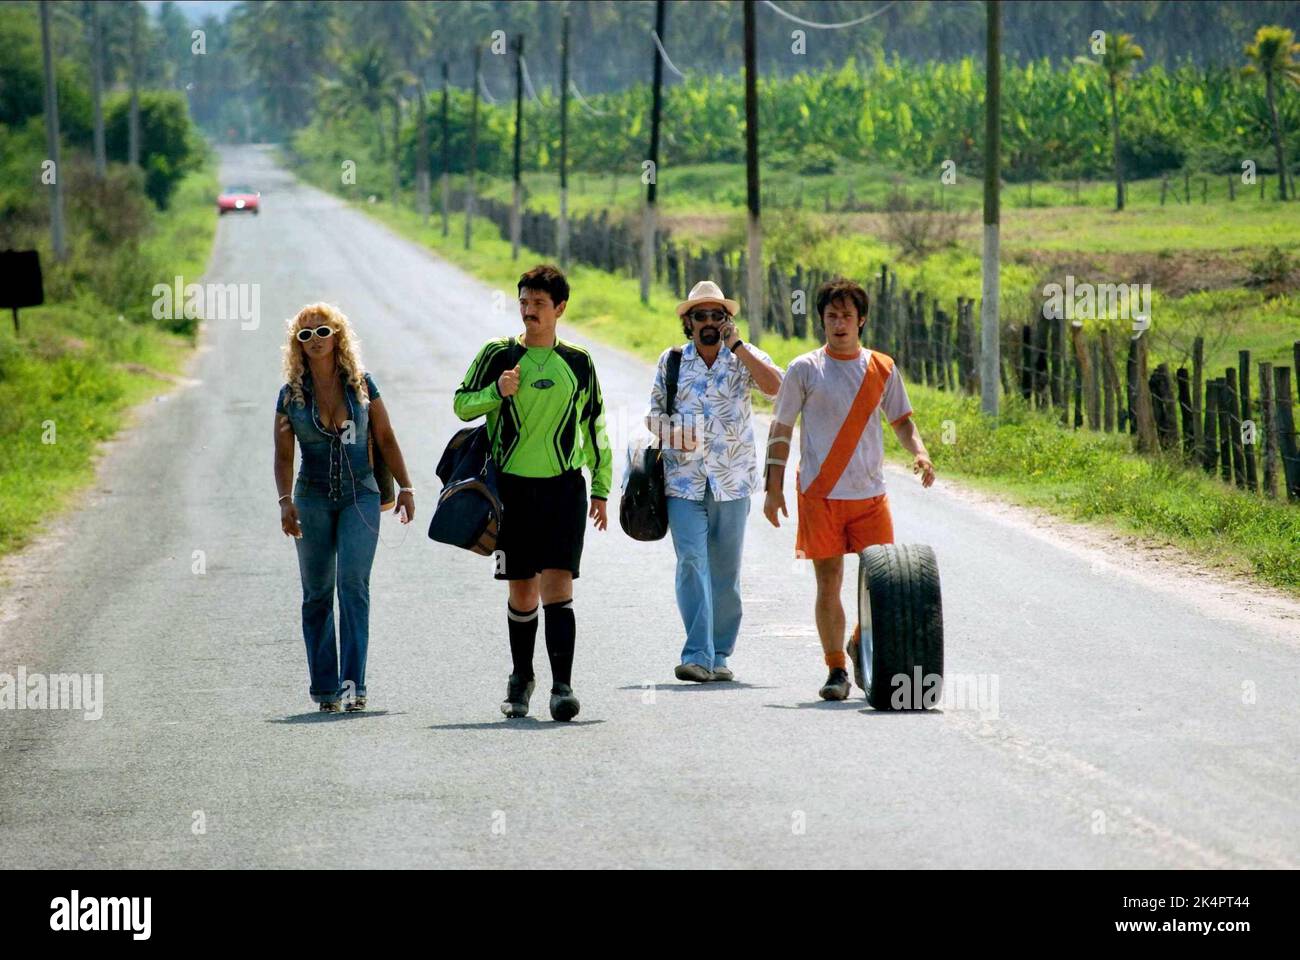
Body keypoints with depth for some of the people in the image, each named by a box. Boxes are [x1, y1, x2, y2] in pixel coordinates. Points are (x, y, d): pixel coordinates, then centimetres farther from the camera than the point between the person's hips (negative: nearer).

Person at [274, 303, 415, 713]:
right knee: (317, 594, 3)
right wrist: (285, 501, -9)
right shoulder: (291, 394, 3)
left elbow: (385, 439, 7)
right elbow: (283, 455, 4)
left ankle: (353, 683, -19)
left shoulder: (361, 384, 3)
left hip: (360, 496, -1)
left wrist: (405, 487, 2)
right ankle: (325, 687, 10)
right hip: (313, 498, 2)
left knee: (353, 584, -15)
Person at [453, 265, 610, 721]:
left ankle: (562, 686, -17)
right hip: (513, 486, 1)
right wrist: (497, 392, -12)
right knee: (522, 589, 7)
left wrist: (601, 488, 13)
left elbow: (595, 428, 15)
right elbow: (462, 404, 7)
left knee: (558, 584, -13)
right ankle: (521, 678, 26)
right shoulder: (498, 355, 4)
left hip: (564, 486, -1)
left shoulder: (578, 362, 7)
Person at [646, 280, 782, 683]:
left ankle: (719, 654, 17)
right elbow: (656, 417, 15)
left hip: (732, 482, 1)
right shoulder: (671, 361, 7)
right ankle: (697, 655, -18)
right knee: (692, 564, -13)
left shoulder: (744, 358, 3)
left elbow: (774, 386, -17)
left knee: (726, 571, 7)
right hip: (684, 482, 0)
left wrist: (736, 345, -16)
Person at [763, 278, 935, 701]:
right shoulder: (804, 370, 1)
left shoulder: (882, 369, 8)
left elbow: (901, 420, 16)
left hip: (870, 492, 2)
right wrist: (774, 489, 1)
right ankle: (836, 670, 5)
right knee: (828, 583, -2)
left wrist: (919, 452, -5)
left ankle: (861, 645, 24)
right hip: (820, 494, -2)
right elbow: (782, 429, 5)